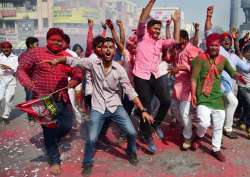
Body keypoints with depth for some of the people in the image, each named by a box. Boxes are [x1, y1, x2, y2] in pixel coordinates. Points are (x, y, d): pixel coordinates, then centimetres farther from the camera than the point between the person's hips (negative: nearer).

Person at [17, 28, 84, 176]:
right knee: (50, 130, 3)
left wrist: (75, 80, -11)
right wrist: (28, 83, -18)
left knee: (67, 126, 8)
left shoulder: (67, 56, 9)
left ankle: (52, 142, 42)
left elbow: (78, 73, 12)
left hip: (63, 99, 4)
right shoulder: (36, 53, -2)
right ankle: (54, 160, 24)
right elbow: (21, 70, 0)